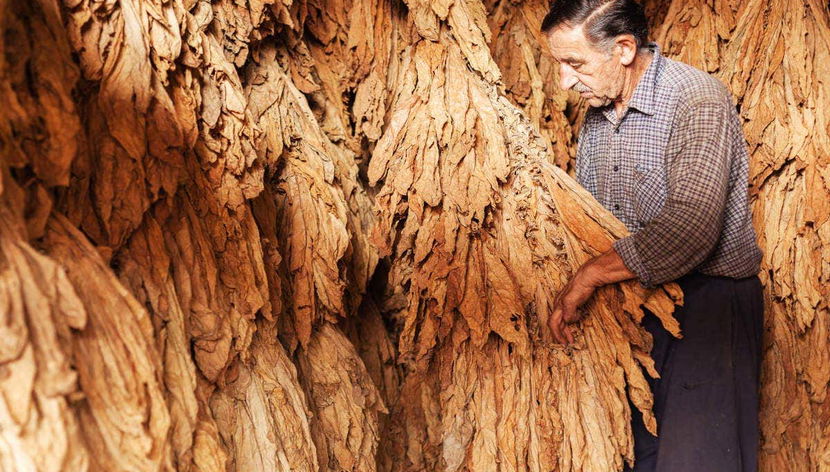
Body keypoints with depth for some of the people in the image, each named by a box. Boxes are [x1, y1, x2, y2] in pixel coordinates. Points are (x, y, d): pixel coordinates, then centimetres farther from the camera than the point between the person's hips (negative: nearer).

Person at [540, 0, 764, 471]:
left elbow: (691, 227, -30)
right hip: (636, 298, 7)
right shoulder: (598, 108, 7)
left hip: (709, 296, -7)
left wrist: (589, 275, -24)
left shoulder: (698, 100, -20)